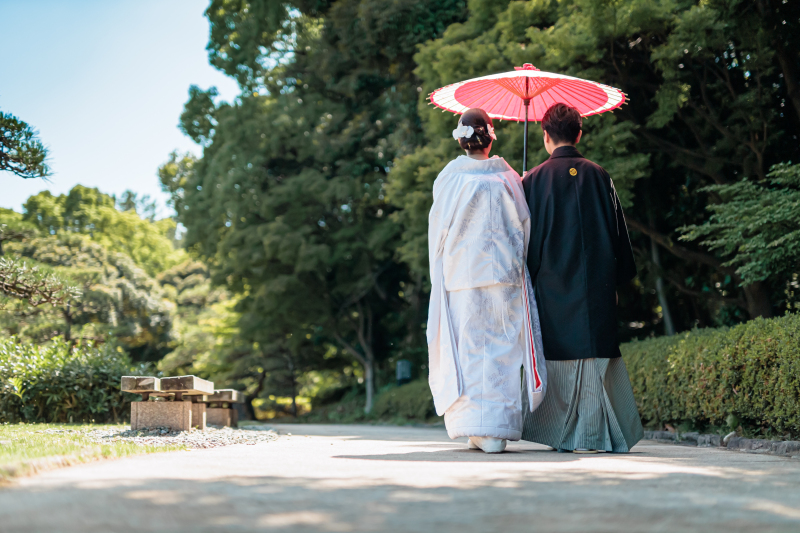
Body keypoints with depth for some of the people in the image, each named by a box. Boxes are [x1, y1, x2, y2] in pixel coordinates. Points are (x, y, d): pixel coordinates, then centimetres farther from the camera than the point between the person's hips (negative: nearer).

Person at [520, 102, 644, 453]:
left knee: (558, 356, 4)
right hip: (596, 286, 1)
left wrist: (528, 278, 7)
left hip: (552, 284, -1)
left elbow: (526, 237, 1)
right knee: (593, 349, 2)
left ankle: (561, 435, 5)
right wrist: (621, 276, 16)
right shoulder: (600, 177, 5)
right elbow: (619, 233, 8)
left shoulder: (534, 180, 0)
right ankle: (592, 434, -2)